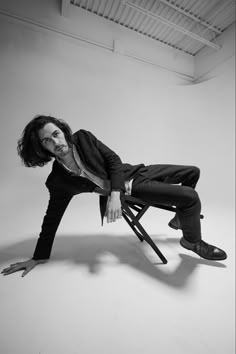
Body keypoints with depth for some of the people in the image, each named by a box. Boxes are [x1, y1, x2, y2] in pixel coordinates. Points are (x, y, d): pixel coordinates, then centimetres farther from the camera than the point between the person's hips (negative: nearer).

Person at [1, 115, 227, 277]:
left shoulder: (82, 138, -10)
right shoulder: (58, 182, -14)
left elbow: (113, 159, -11)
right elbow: (52, 219, -4)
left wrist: (114, 193, -25)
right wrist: (38, 257, 2)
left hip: (136, 172, 5)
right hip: (131, 190, -4)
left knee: (192, 172, 16)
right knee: (190, 197, -21)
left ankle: (179, 218, 33)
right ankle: (193, 241, 10)